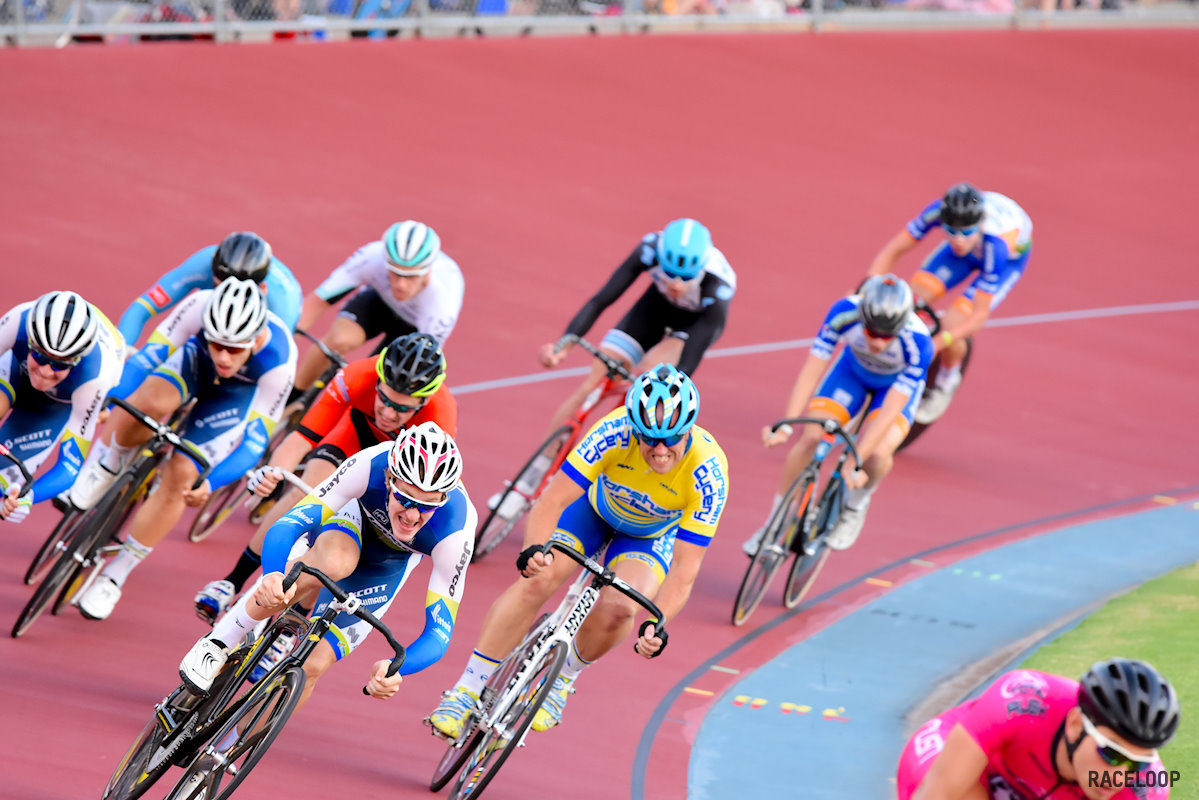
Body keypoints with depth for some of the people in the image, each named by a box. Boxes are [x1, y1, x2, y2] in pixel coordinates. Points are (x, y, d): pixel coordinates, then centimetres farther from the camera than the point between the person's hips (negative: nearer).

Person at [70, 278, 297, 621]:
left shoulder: (279, 357, -38)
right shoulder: (199, 307, -37)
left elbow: (256, 440, -34)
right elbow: (148, 356, -31)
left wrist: (210, 484, -46)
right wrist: (113, 406, -46)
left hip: (239, 396, -1)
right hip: (194, 362, 1)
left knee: (180, 476, -17)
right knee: (150, 402, -34)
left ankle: (113, 577, 0)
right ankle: (108, 461, -2)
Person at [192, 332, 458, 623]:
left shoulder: (441, 421, -43)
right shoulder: (357, 377, -39)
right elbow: (304, 436, -37)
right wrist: (273, 470, -56)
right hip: (363, 426, 1)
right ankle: (233, 581, -11)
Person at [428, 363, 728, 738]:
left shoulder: (709, 473, -36)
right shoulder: (614, 432, -36)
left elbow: (684, 570, -35)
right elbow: (552, 500, -35)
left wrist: (658, 624, -51)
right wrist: (534, 549, -55)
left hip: (653, 534, 0)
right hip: (597, 506, 0)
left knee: (617, 609, -27)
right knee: (538, 580, -22)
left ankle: (563, 678, 5)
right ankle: (466, 693, -12)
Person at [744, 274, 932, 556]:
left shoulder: (918, 344, -40)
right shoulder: (845, 312, -35)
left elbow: (889, 411, -40)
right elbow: (811, 369, -33)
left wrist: (855, 462, -45)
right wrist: (784, 425, -42)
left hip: (898, 384, -2)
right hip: (854, 368, 2)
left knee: (877, 452, -29)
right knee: (810, 439, -17)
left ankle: (855, 507, 3)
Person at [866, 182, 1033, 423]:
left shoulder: (996, 243, -44)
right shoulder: (940, 210, -36)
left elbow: (980, 315, -38)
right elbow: (892, 250, -25)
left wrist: (936, 345, -49)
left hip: (1011, 257, -4)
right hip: (973, 246, 4)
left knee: (950, 325, -21)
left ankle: (946, 381, 12)